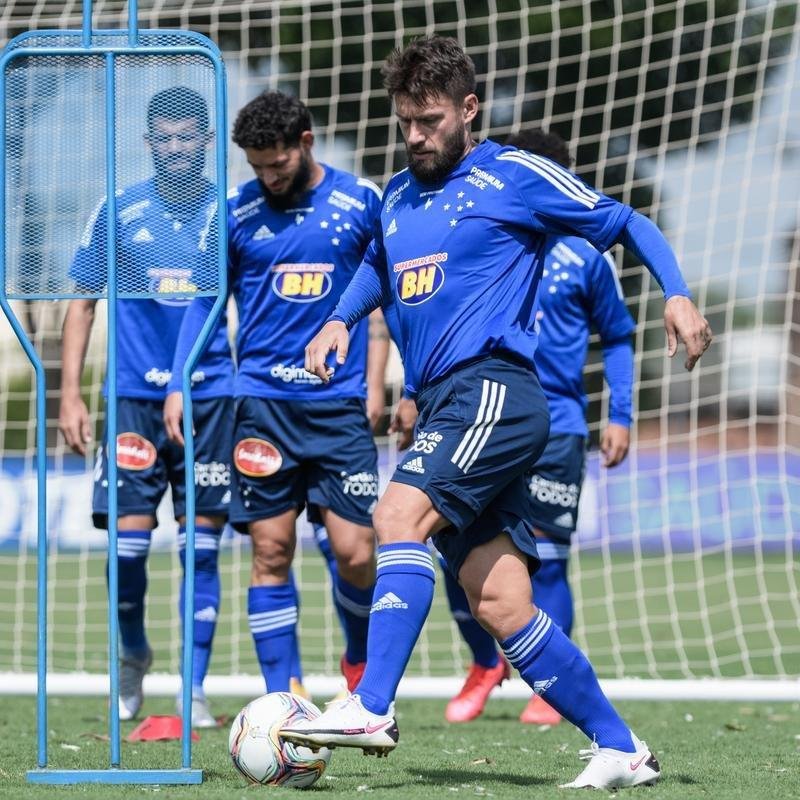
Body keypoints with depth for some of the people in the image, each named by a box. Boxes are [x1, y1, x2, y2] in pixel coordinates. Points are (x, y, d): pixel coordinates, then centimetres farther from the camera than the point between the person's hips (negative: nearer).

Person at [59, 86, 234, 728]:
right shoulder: (118, 213, 3)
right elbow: (83, 302, 9)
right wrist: (71, 393, 2)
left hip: (212, 396, 0)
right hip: (134, 395, 0)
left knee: (200, 547, -2)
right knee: (128, 540, -7)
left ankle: (195, 689, 6)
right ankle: (133, 655, 20)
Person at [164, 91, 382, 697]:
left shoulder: (361, 202, 3)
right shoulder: (235, 213, 5)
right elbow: (204, 299, 13)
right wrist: (180, 385, 5)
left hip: (342, 403, -1)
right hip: (263, 402, 1)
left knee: (355, 552, -6)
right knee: (271, 551, -2)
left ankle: (361, 659, 23)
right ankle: (283, 699, 3)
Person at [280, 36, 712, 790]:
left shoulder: (514, 175, 2)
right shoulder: (397, 197, 21)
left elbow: (625, 223, 9)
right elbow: (378, 266, 41)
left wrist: (676, 293, -5)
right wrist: (339, 320, 22)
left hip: (493, 387, -7)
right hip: (443, 406, 7)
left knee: (400, 513, -28)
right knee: (500, 606, 0)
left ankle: (371, 707, -35)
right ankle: (619, 749, 8)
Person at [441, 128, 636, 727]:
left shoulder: (585, 254, 3)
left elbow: (617, 337, 13)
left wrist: (620, 416, 5)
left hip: (555, 428, -2)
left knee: (547, 558, -3)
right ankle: (486, 665, 21)